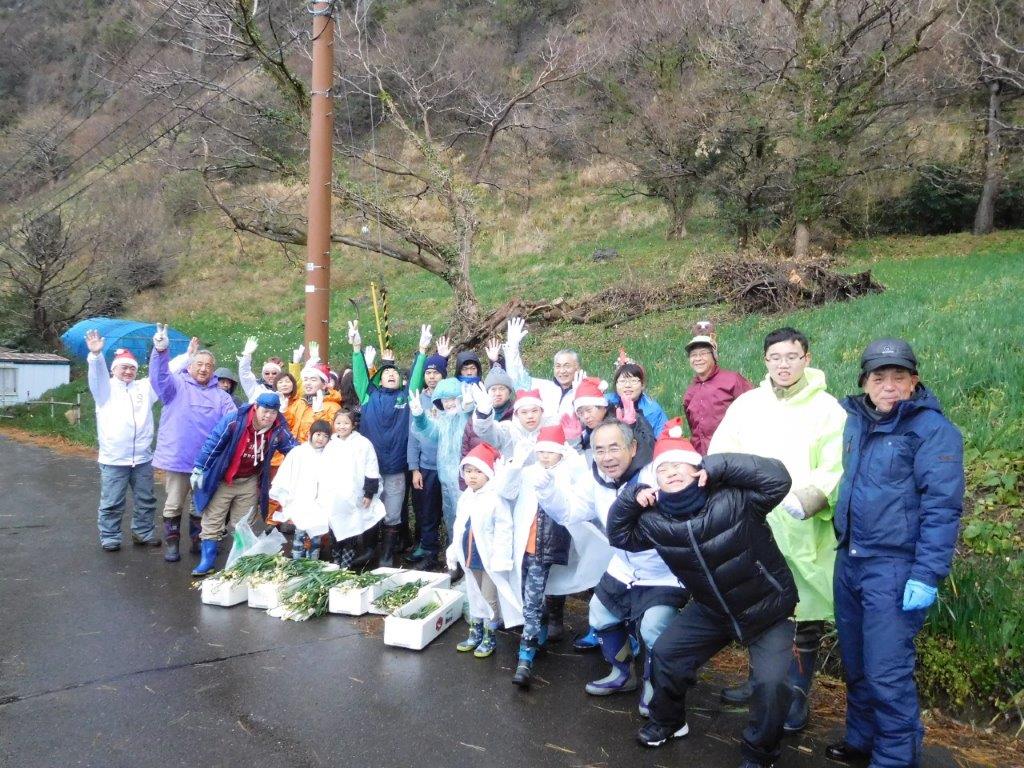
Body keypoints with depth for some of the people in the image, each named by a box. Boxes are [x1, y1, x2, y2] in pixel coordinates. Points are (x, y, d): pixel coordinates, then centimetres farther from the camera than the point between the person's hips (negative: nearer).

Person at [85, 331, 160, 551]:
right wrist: (96, 355, -38)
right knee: (111, 503, 5)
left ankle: (144, 532, 28)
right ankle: (110, 537, 18)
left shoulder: (145, 387, 11)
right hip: (113, 459, -3)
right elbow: (97, 375, -17)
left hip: (143, 458, 3)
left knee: (145, 500, 14)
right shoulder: (106, 388, 3)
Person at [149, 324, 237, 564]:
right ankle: (171, 544, 20)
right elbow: (159, 376, -21)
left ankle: (198, 541, 29)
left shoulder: (220, 395, 8)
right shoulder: (177, 384, -2)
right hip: (177, 458, -3)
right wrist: (160, 351, -38)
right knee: (174, 504, 7)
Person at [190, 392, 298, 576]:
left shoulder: (279, 431, -13)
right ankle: (207, 562, 12)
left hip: (250, 483, 3)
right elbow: (212, 444, -15)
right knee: (212, 521, 1)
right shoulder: (234, 420, -23)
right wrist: (198, 469, -12)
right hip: (222, 480, -2)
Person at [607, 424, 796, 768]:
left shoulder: (732, 500, -27)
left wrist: (718, 466, -37)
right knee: (666, 652, 7)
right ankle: (667, 721, 35)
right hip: (712, 610, 5)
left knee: (771, 682, -19)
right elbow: (620, 536, 3)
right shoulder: (656, 522, -10)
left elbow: (778, 478, -38)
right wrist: (631, 498, -15)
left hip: (769, 609, -5)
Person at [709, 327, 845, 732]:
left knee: (804, 612, 4)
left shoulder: (827, 409, -3)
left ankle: (798, 692, 21)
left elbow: (836, 470, -12)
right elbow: (721, 454, 4)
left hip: (803, 530, -3)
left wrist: (806, 499, -28)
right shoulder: (746, 403, 7)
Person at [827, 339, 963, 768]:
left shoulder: (933, 430, -9)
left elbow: (942, 508, -14)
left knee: (887, 672, -2)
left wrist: (927, 575, -19)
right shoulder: (852, 420, 8)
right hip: (848, 561, 6)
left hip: (895, 567, -6)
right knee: (855, 664, 17)